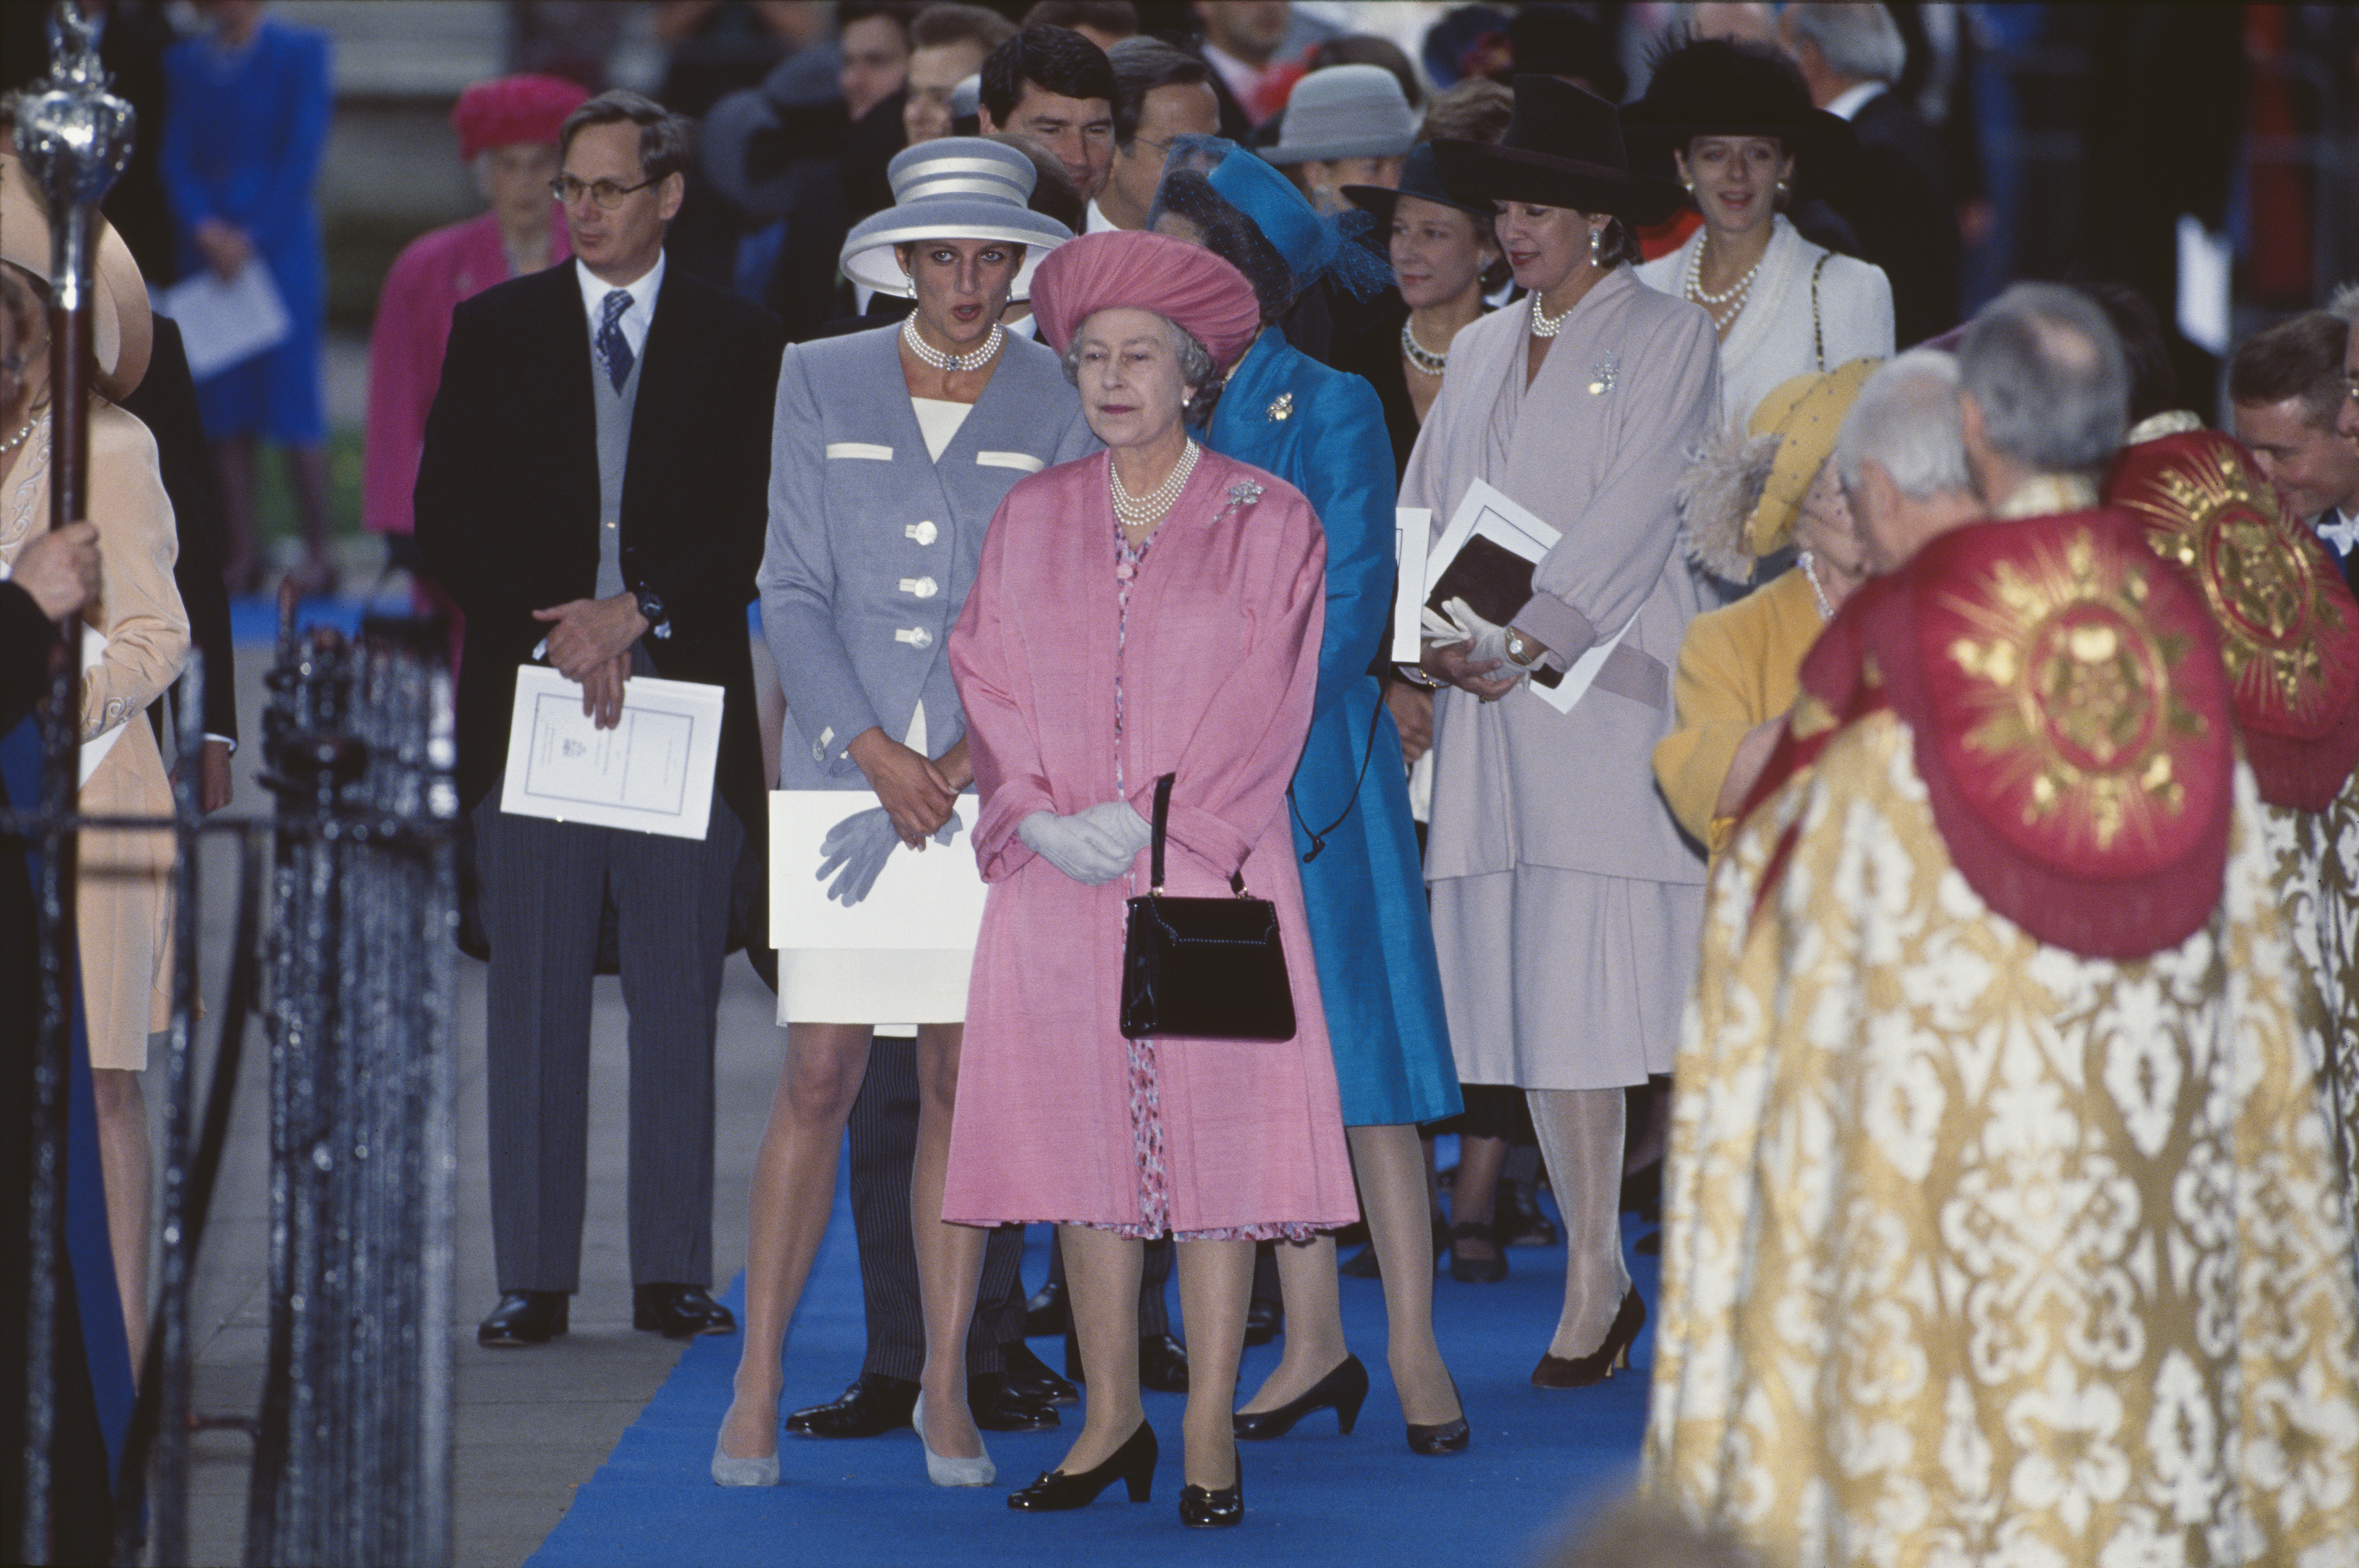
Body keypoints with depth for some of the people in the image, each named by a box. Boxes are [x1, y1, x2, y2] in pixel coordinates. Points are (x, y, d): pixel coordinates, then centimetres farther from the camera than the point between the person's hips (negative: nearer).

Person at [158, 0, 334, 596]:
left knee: (293, 403, -6)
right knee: (224, 409, 2)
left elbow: (303, 154, -6)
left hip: (278, 247, -4)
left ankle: (318, 556, -2)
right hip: (209, 251, 4)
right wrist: (205, 230, -10)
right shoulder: (184, 62, 13)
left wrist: (253, 239, -12)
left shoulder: (299, 52, 1)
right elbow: (176, 157, 7)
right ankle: (241, 553, 5)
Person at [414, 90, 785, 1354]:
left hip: (688, 696, -1)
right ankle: (533, 1279, 3)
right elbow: (444, 517, 4)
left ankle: (673, 1273, 7)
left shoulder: (740, 342, 7)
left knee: (679, 999, 2)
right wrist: (553, 632, -9)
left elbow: (762, 527, 1)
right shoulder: (492, 332, 9)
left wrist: (637, 614, -12)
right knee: (532, 997, 0)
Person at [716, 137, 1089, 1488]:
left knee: (963, 1078, 2)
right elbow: (794, 591, 2)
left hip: (998, 785, 0)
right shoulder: (823, 383, 6)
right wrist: (881, 756, -8)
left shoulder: (1059, 403, 5)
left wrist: (974, 755, -9)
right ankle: (759, 1387, 1)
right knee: (820, 1076, -4)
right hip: (845, 763, 0)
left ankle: (947, 1386, 11)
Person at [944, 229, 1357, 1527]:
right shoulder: (1032, 518, 12)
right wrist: (1040, 818, -8)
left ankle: (1209, 1433, -1)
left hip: (1209, 871, -3)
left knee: (1215, 1130, -5)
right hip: (1058, 880, 3)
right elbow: (990, 679, 7)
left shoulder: (1265, 522, 2)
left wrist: (1152, 821, -12)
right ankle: (1111, 1419, 11)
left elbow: (1265, 704, -4)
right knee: (1083, 1127, 3)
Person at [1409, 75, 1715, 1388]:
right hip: (1496, 710, 5)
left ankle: (1599, 1289, -7)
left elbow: (1634, 516, -8)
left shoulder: (1670, 340, 2)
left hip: (1614, 691, -5)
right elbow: (1429, 513, 14)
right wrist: (1443, 635, -5)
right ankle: (1598, 1277, 7)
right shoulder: (1482, 352, 18)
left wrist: (1525, 638, -17)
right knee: (1537, 991, 2)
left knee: (1626, 983, -10)